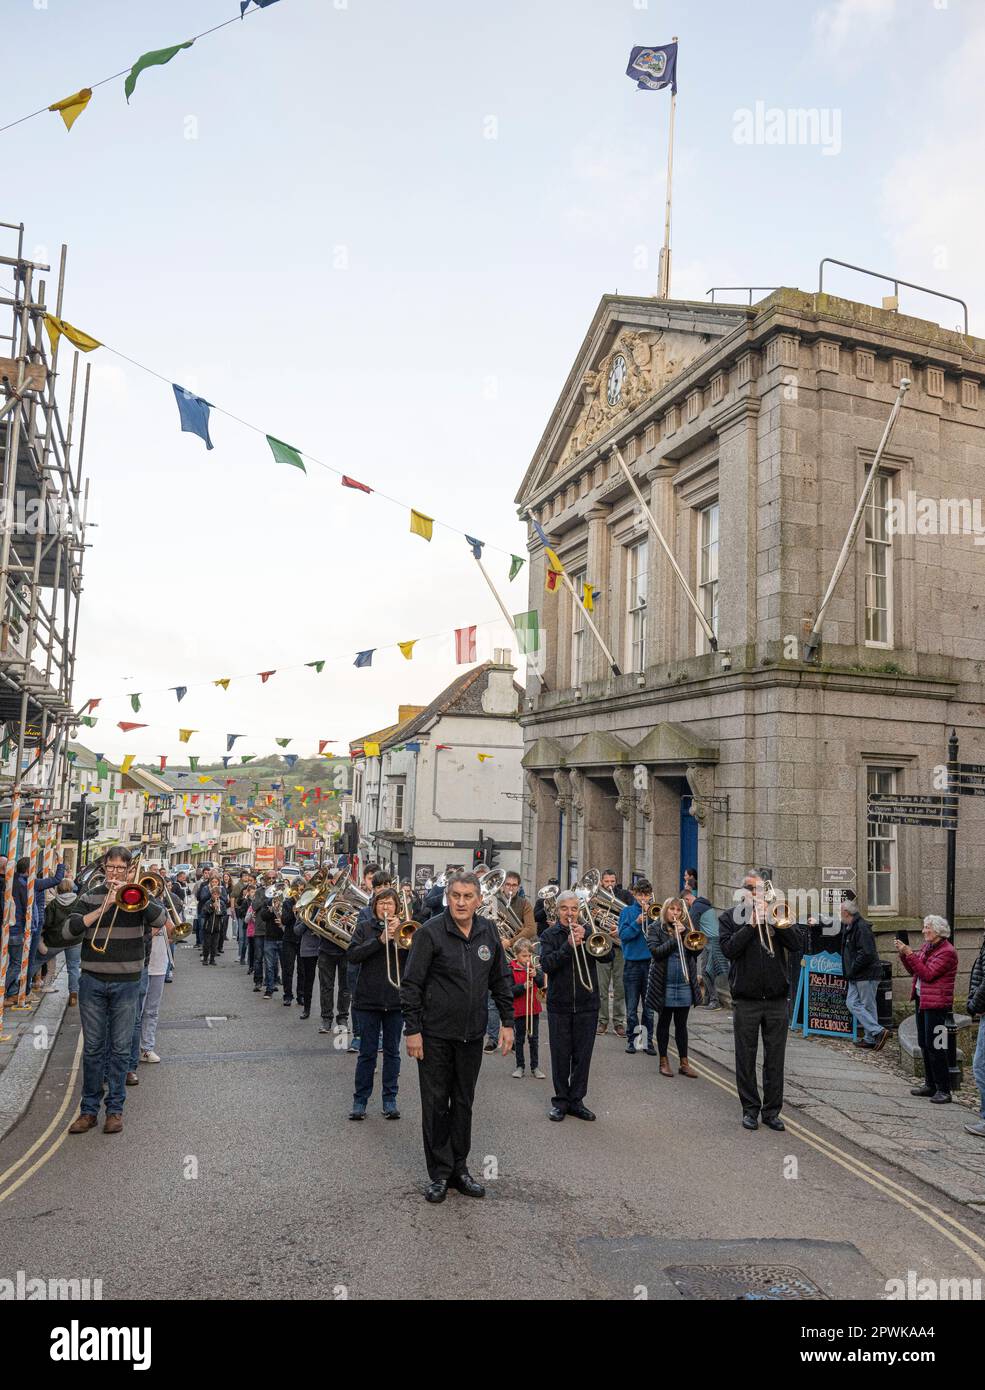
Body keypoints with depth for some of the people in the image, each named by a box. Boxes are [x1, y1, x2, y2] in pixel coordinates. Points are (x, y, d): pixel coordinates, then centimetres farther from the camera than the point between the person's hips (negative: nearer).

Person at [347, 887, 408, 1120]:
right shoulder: (364, 928, 3)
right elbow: (352, 956, -10)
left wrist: (399, 933, -19)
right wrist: (380, 939, -18)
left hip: (396, 999, 1)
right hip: (369, 998, -1)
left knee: (392, 1052, 9)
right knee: (367, 1052, 4)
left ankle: (390, 1100, 19)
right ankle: (360, 1100, 14)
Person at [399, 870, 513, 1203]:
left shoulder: (488, 932, 1)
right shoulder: (430, 932, -13)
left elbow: (501, 979, 11)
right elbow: (411, 984, -11)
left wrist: (507, 1022, 7)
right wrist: (412, 1029, -13)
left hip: (472, 1035, 4)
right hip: (435, 1034, -4)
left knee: (463, 1103, 13)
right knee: (436, 1103, 5)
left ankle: (459, 1168, 25)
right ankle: (439, 1173, 16)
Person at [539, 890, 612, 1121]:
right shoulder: (550, 935, 2)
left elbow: (608, 956, -9)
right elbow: (546, 964, -13)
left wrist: (585, 937, -21)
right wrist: (569, 946, -23)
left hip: (587, 1005, 1)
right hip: (559, 1005, -1)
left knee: (583, 1056, 6)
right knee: (560, 1056, 5)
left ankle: (576, 1100, 18)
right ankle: (561, 1100, 17)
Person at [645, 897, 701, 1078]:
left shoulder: (686, 928, 8)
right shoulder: (655, 928, 0)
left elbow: (697, 950, -3)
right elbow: (655, 952, -12)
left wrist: (685, 932, -14)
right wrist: (674, 938, -18)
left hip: (685, 984, 2)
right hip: (664, 985, -2)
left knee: (681, 1024, 8)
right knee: (664, 1023, 8)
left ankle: (684, 1062, 15)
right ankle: (664, 1061, 16)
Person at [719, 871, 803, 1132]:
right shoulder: (730, 917, 4)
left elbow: (797, 945, -2)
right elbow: (729, 950, -10)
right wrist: (751, 924, -14)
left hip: (777, 999, 2)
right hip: (745, 1000, -2)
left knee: (775, 1059, 6)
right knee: (746, 1058, 5)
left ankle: (772, 1111, 16)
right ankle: (750, 1110, 17)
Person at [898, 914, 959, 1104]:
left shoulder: (947, 952, -15)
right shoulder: (927, 946, 13)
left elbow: (927, 974, -20)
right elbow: (913, 970, 14)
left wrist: (910, 954, -20)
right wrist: (903, 954, 0)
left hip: (936, 1003, -9)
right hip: (922, 1000, 9)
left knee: (934, 1046, -7)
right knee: (924, 1044, 14)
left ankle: (944, 1090, 0)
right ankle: (930, 1085, 24)